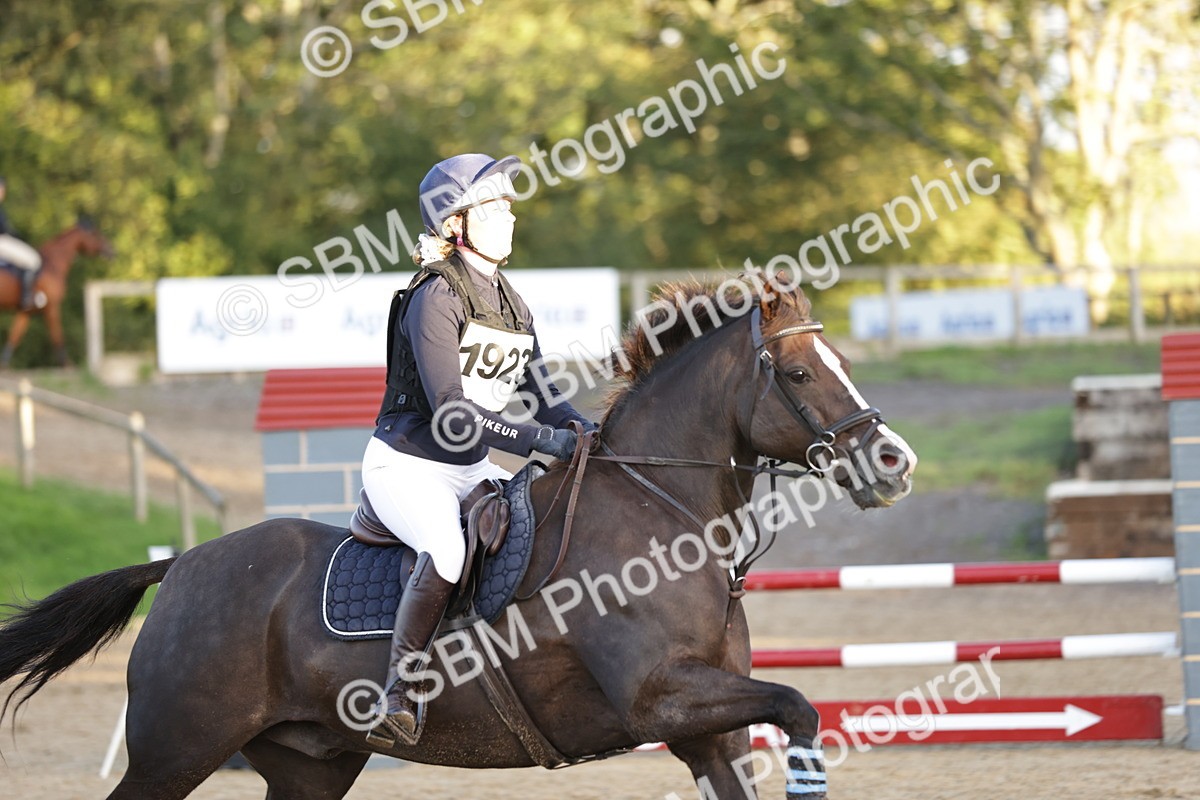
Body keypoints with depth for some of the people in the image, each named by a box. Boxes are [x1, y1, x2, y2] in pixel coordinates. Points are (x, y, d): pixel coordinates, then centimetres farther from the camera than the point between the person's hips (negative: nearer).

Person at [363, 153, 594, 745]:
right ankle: (399, 696, -25)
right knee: (446, 551, -35)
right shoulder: (437, 299, -16)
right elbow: (453, 411, -23)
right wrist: (544, 440, -26)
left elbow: (540, 394, 11)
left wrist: (585, 431, -9)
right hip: (406, 466, -9)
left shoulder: (510, 304, 10)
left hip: (471, 470, 9)